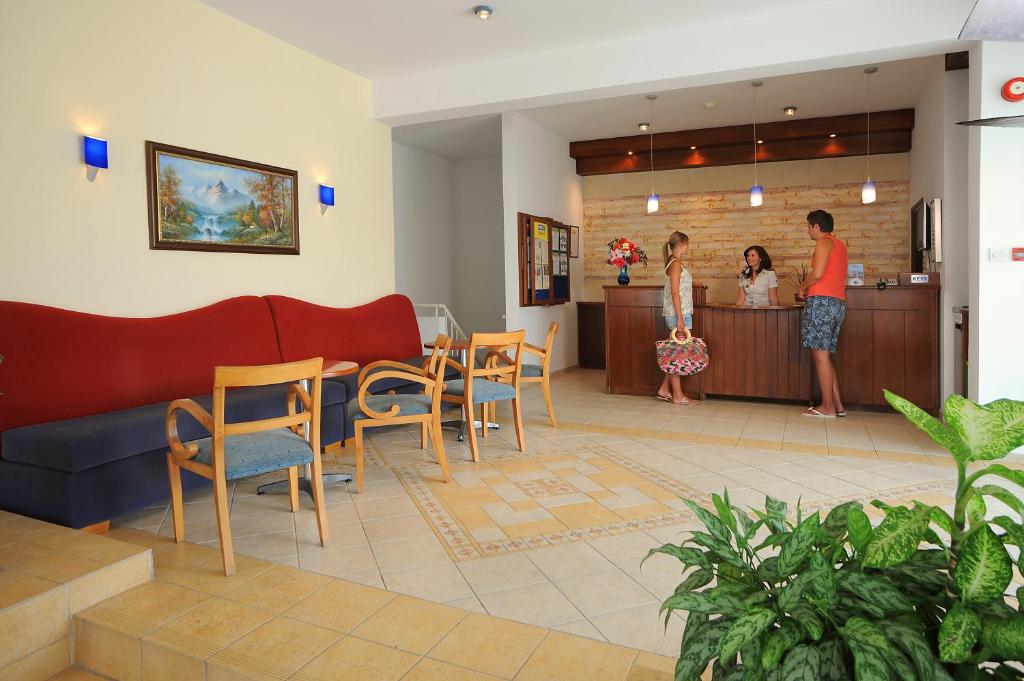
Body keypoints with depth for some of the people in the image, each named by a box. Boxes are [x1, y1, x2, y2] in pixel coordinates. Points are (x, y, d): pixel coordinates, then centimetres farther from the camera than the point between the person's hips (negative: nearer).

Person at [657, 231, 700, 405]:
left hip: (681, 314, 9)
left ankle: (665, 390, 16)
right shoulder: (676, 263, -11)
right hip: (679, 314, -9)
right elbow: (675, 292, -17)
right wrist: (680, 318, -20)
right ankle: (678, 395, 1)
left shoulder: (675, 263, 17)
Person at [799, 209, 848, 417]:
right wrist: (810, 288, 23)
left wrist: (803, 287, 0)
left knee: (820, 354, -7)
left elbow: (817, 273, -17)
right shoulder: (840, 245, 23)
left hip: (822, 301, -9)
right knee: (824, 355, 11)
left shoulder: (824, 242, -5)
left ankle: (827, 407, -6)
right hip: (838, 302, 9)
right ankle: (838, 405, 9)